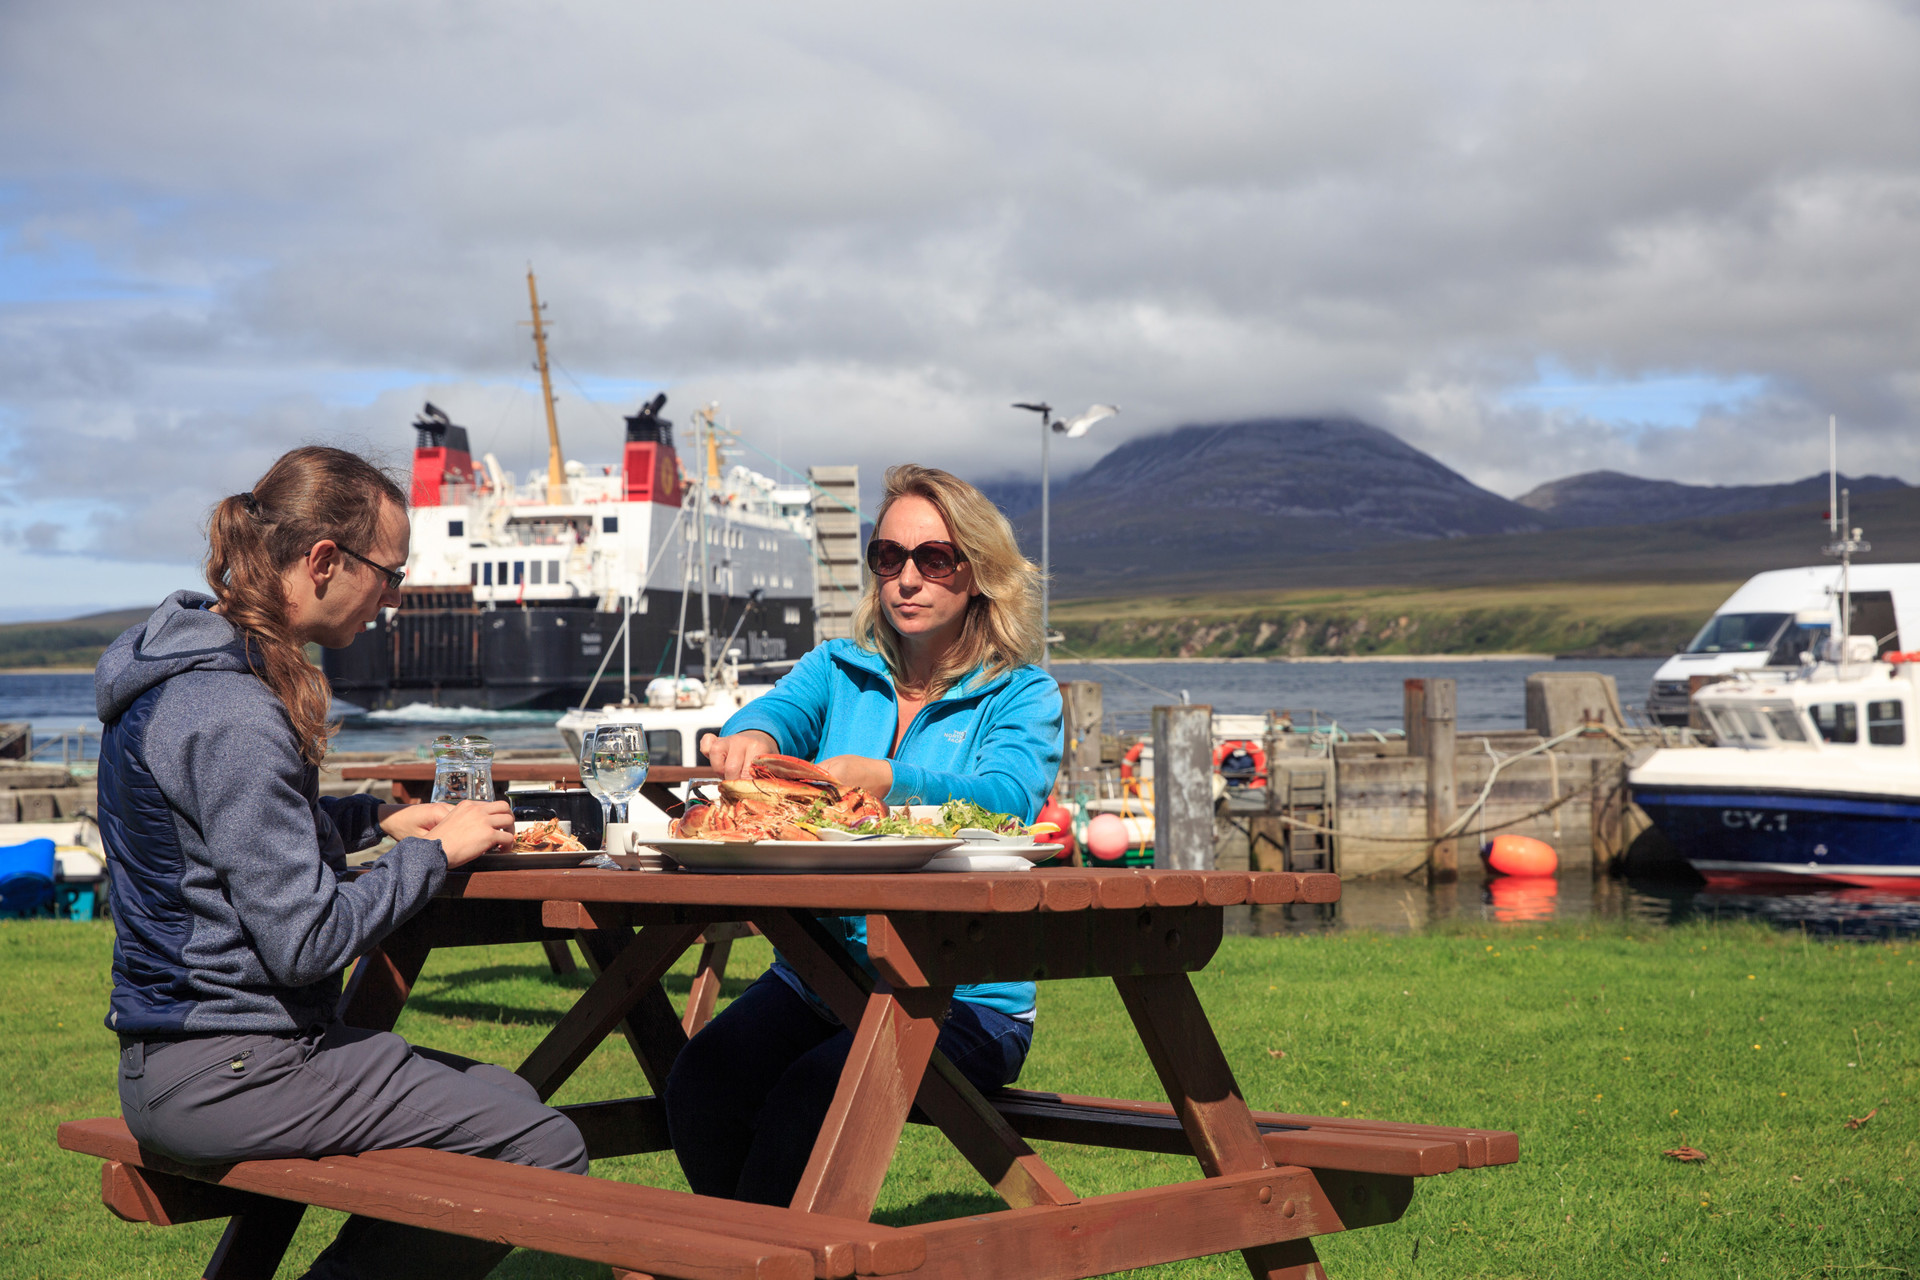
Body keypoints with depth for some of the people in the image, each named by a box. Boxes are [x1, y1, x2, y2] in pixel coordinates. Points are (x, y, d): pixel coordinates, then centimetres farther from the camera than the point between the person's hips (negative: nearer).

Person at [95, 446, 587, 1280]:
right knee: (546, 1147, -11)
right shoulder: (232, 719, -22)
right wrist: (437, 852, -10)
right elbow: (306, 941, -23)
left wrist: (373, 819, 13)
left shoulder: (187, 671, 10)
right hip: (223, 1076, -10)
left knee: (504, 1095, 18)